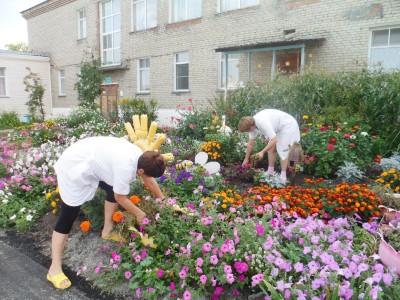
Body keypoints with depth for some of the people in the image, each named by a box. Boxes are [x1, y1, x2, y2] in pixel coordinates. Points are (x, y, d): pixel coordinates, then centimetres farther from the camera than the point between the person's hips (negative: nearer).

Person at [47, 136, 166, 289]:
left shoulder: (140, 156, -6)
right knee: (69, 216, -5)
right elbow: (120, 198, -17)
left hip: (91, 161, 9)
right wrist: (139, 214, -3)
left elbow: (150, 180, 11)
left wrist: (163, 201, 17)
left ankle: (107, 231, 32)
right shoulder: (126, 167, -32)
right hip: (73, 167, -9)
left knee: (115, 189, 15)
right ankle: (54, 269, 6)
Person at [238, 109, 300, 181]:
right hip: (277, 127, 9)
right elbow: (250, 144, 2)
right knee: (271, 148, 5)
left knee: (283, 150, -11)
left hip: (288, 125, -8)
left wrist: (262, 152, -35)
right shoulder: (252, 124, -9)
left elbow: (274, 140, -36)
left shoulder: (263, 123, -37)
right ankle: (270, 171, 14)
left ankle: (283, 176, -5)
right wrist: (246, 159, 8)